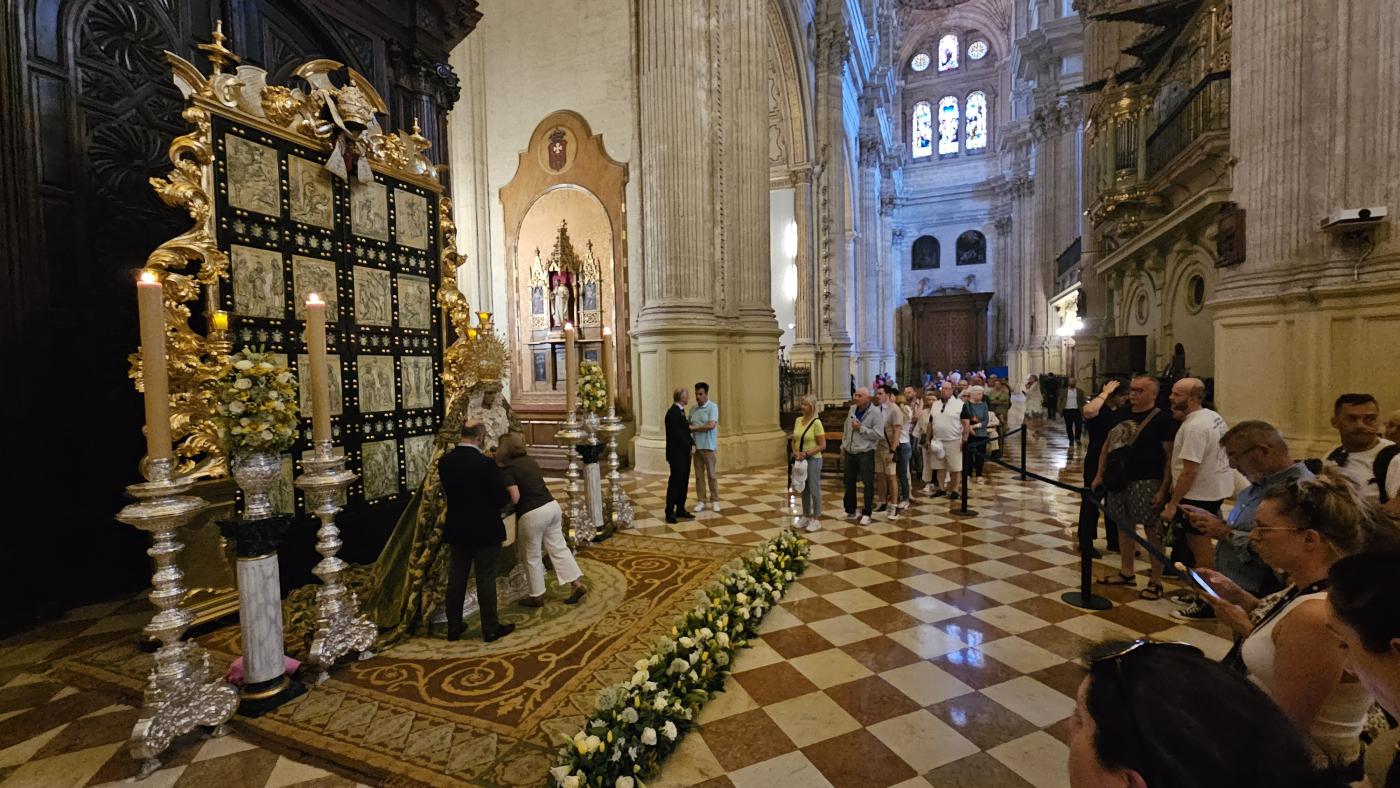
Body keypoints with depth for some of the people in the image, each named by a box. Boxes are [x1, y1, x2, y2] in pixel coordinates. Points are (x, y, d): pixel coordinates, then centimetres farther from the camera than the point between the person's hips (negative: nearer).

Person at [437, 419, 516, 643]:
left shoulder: (444, 461, -4)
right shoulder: (485, 463, -21)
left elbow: (449, 491, 9)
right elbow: (502, 498, -15)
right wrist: (491, 506, 6)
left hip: (456, 529, 5)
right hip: (484, 530, -5)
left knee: (456, 577, 16)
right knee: (486, 579, 6)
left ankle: (453, 627, 28)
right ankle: (491, 629, 18)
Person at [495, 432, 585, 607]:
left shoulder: (507, 469, -10)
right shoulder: (530, 460, 12)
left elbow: (515, 497, -16)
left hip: (532, 514, -7)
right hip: (552, 505, 7)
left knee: (533, 557, 11)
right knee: (559, 547, 14)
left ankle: (537, 596, 24)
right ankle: (577, 584, 12)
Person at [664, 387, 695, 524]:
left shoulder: (680, 411, 13)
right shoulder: (673, 412, -18)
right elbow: (677, 434, -21)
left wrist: (692, 443, 2)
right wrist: (690, 446, -13)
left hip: (685, 453, 9)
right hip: (677, 454, -9)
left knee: (684, 482, 13)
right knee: (675, 483, -2)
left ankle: (680, 509, 22)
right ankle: (670, 512, 7)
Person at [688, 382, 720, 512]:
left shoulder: (713, 407, -8)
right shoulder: (693, 409, 9)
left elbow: (711, 425, -19)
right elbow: (689, 426, 14)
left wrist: (693, 428, -13)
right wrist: (688, 434, -6)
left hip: (708, 446, -5)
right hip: (696, 446, 5)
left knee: (711, 475, 3)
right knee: (699, 475, 8)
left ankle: (715, 501, 14)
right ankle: (700, 501, 16)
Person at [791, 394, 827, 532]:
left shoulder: (816, 422, -14)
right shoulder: (798, 420, 5)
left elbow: (822, 445, -14)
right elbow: (794, 440, 13)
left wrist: (806, 454, -20)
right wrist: (795, 452, -6)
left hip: (813, 459, -6)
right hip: (799, 460, 6)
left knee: (814, 489, 1)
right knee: (803, 489, 14)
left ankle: (816, 520, 13)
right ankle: (806, 516, 27)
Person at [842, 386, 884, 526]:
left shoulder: (875, 412, -13)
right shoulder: (852, 408, 7)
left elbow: (879, 434, -20)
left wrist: (861, 428, -20)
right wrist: (843, 444, 16)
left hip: (865, 453, -6)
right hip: (850, 452, 7)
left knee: (868, 484, 1)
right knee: (849, 482, 14)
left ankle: (866, 514, 12)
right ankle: (850, 511, 28)